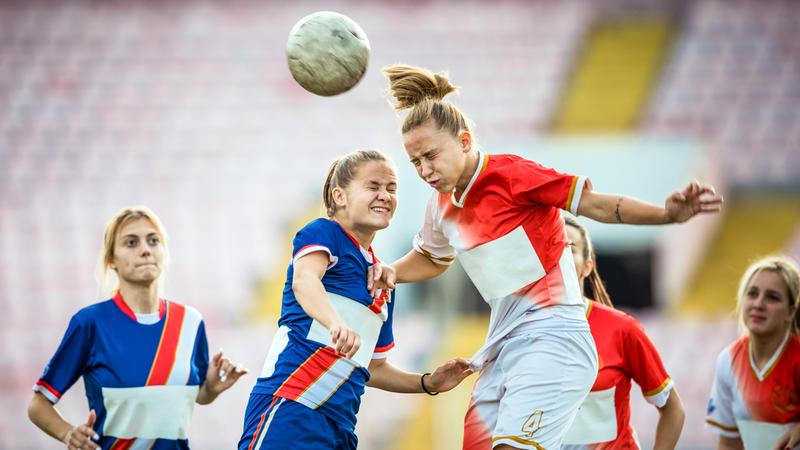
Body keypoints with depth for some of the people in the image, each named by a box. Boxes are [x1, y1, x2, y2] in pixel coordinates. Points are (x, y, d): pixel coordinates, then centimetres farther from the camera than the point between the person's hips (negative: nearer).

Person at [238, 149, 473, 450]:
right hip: (291, 406, -8)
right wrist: (336, 324, -41)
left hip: (339, 423, 8)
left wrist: (428, 383, 17)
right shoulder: (324, 232, 2)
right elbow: (304, 280, -22)